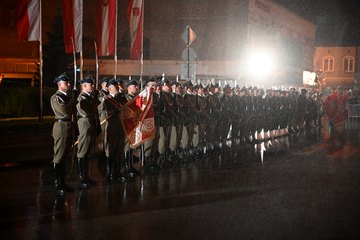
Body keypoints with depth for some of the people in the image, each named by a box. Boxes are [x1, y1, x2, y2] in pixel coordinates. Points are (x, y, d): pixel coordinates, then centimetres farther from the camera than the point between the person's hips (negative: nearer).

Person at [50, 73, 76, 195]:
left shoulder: (67, 96, 16)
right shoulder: (56, 97, -12)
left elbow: (71, 110, 14)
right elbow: (66, 112, -23)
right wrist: (73, 99, -14)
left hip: (68, 128, 9)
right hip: (61, 128, -9)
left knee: (64, 157, 14)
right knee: (59, 158, -4)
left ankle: (62, 183, 22)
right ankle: (57, 185, 1)